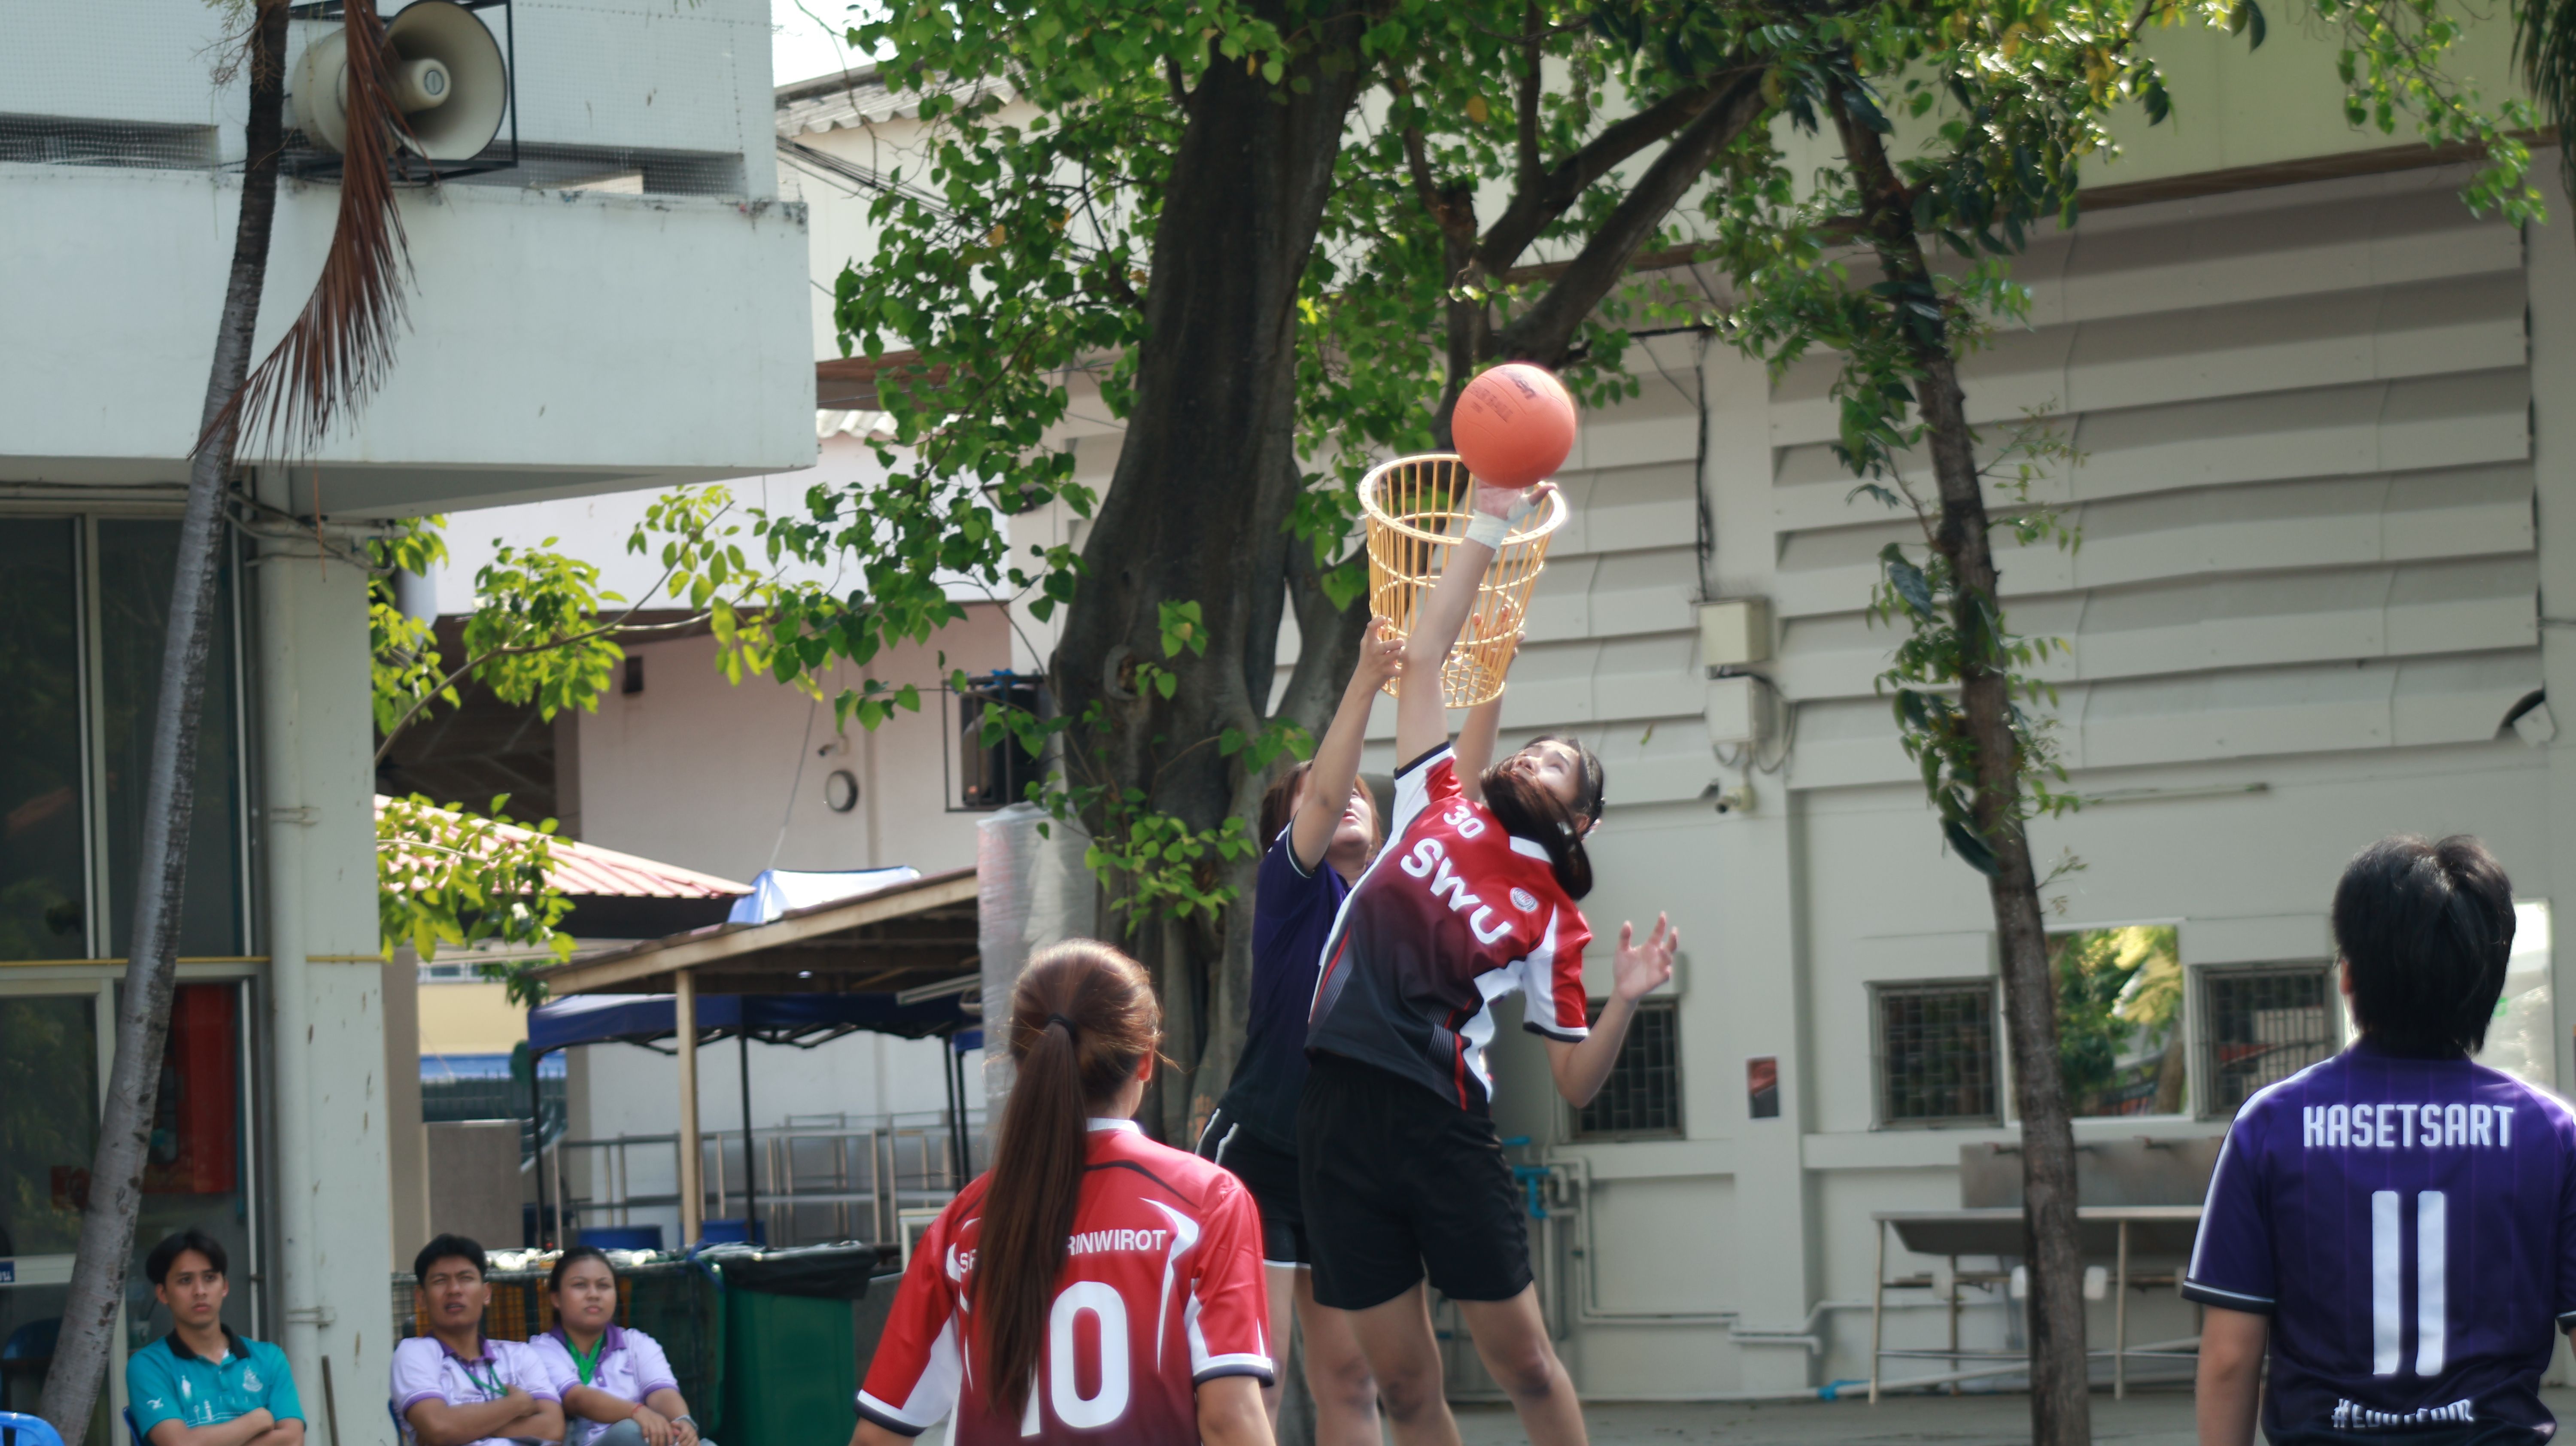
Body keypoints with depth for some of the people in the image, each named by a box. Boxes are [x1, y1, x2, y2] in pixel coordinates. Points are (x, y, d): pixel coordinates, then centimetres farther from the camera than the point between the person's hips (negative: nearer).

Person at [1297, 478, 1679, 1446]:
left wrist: (1626, 999, -13)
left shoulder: (1554, 920, 6)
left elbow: (1576, 1084, 5)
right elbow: (1422, 656, 15)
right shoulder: (1440, 807, 13)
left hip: (1443, 1124, -2)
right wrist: (1486, 529, 14)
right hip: (1339, 1109, 2)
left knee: (1522, 1361, 0)